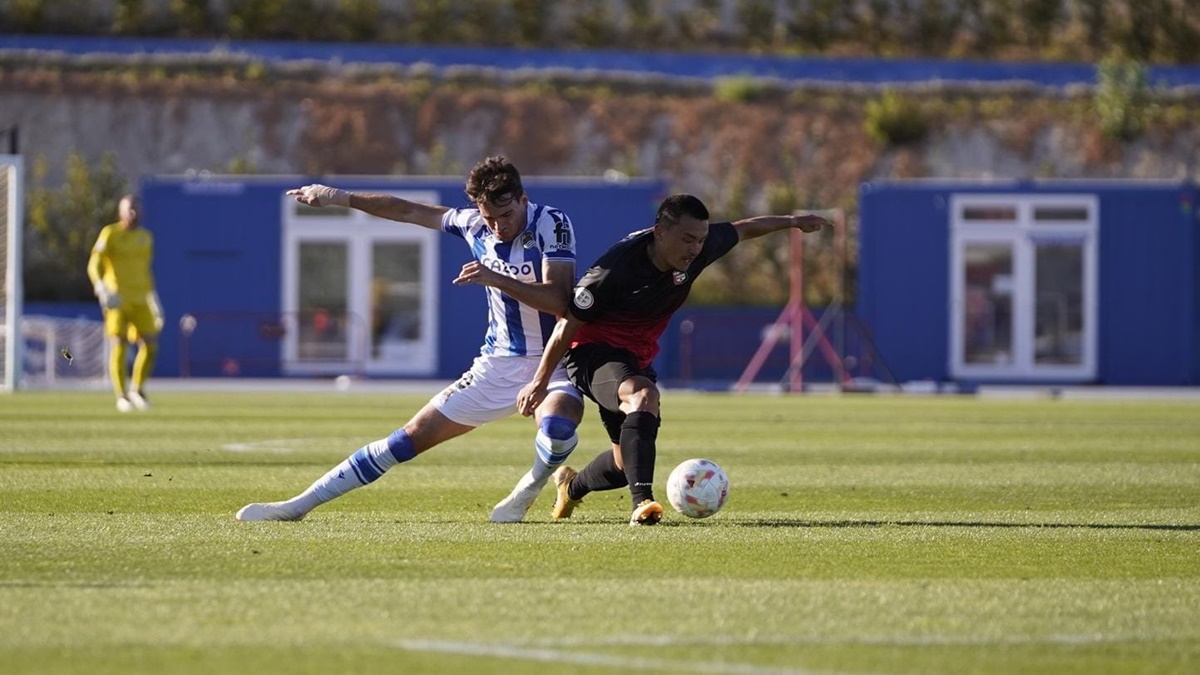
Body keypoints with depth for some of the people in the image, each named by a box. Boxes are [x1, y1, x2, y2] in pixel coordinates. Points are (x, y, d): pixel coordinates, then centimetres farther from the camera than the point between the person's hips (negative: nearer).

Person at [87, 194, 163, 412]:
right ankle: (122, 396, 2)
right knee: (118, 347, -7)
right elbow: (94, 265, -9)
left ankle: (137, 390, 15)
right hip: (117, 301, -5)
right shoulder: (110, 234, -3)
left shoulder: (145, 237, 14)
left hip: (140, 301, 5)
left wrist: (155, 301, 23)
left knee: (150, 346, -4)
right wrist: (101, 288, -26)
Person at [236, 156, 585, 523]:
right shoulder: (475, 225, 0)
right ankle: (299, 505, 8)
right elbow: (409, 212, 15)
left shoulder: (551, 224, -16)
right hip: (498, 366, 5)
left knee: (557, 428, -37)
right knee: (412, 437, 3)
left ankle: (526, 493, -6)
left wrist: (495, 279, -36)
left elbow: (560, 300, -27)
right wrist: (339, 197, 17)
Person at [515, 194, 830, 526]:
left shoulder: (701, 247, -12)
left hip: (636, 357, 8)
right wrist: (540, 381, -13)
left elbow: (743, 229, 11)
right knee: (643, 395, -38)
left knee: (629, 463, 11)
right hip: (592, 350, -8)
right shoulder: (617, 268, -29)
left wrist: (792, 222, 24)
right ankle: (642, 502, -47)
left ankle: (571, 487, 44)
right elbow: (569, 324, -18)